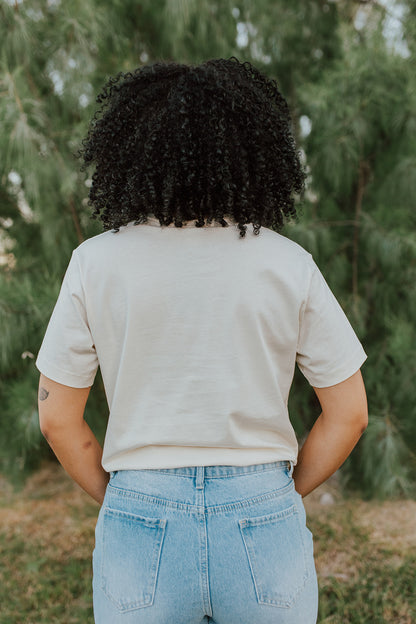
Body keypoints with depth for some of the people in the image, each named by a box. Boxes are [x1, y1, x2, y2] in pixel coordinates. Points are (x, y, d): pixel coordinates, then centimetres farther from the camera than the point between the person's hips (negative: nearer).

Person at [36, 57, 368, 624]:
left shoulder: (96, 263, -7)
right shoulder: (288, 264, -6)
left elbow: (57, 417, -2)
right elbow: (349, 412, -2)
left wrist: (123, 502, 11)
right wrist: (279, 498, 10)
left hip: (142, 533, 0)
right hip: (263, 530, 1)